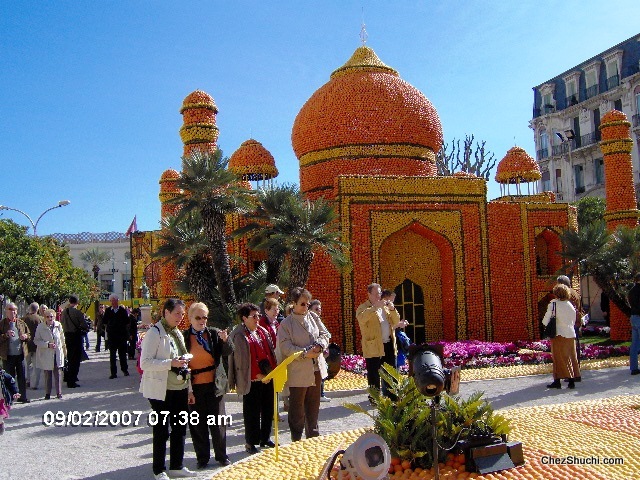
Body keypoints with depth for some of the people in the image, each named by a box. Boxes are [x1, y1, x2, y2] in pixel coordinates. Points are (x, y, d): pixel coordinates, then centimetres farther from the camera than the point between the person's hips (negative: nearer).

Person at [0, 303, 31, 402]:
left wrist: (26, 336, -5)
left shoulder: (21, 322, 10)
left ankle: (23, 397, 14)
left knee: (22, 377, 6)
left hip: (20, 354, 3)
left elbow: (29, 335, 16)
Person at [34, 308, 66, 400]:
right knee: (47, 374, 5)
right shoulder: (40, 327, -7)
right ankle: (47, 393, 17)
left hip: (57, 354, 1)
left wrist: (63, 349, 17)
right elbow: (36, 341, -7)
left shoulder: (58, 325, -1)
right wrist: (48, 344, -19)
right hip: (46, 355, -1)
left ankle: (59, 392, 11)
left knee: (57, 373, 2)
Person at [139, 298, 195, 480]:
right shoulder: (154, 333, -12)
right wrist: (170, 363, -25)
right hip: (161, 390, -7)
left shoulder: (177, 333, 12)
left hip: (179, 388, 7)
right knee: (162, 430, 3)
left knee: (180, 427, 12)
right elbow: (145, 363, -18)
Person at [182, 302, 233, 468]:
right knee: (198, 424, 7)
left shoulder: (214, 333, 0)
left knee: (218, 422, 7)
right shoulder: (184, 337, -2)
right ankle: (202, 457, 21)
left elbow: (228, 352, -5)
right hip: (194, 387, 0)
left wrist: (225, 340, -27)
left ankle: (222, 455, 22)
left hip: (214, 385, 1)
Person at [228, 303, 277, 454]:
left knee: (268, 410, 13)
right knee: (252, 413, 2)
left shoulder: (263, 332, 11)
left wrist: (273, 370, 1)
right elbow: (241, 359, -14)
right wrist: (257, 374, -15)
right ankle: (250, 443, 15)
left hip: (268, 377, 7)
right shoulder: (238, 335, -11)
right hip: (252, 381, -7)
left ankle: (265, 439, 28)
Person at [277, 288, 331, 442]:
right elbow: (285, 346, -15)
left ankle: (313, 434, 32)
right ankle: (296, 438, 20)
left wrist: (319, 345, -12)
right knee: (297, 405, 6)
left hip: (316, 368, 5)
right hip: (298, 370, -5)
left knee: (313, 403, 17)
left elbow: (325, 334, 9)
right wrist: (305, 354, -23)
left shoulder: (313, 317, 5)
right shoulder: (286, 323, -10)